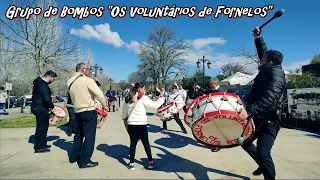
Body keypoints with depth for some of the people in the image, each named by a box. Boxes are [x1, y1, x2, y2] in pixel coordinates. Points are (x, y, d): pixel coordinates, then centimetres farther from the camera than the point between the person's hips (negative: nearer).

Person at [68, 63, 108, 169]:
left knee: (78, 135, 21)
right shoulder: (87, 80, -14)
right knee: (89, 136, 0)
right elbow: (99, 94, -15)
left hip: (77, 111, 8)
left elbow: (72, 97, 10)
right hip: (89, 111, -8)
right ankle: (85, 161, 5)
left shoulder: (70, 82, 8)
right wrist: (104, 105, -2)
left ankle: (74, 157, 32)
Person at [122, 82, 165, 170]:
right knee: (146, 143, 8)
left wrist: (125, 118, 31)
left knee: (133, 143, 9)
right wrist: (162, 99, 7)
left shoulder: (128, 98, 8)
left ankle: (131, 163, 12)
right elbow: (155, 105, -7)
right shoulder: (143, 98, -8)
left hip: (131, 124, 4)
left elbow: (124, 112, 15)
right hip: (141, 124, -4)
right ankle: (150, 162, 16)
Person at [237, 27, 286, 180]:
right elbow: (264, 52, 25)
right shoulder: (268, 69, 6)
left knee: (262, 152, -17)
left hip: (269, 120, -10)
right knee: (245, 142, 19)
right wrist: (257, 38, 26)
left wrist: (249, 111, -46)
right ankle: (264, 165, 38)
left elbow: (269, 99, -36)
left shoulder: (276, 74, -21)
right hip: (258, 118, 10)